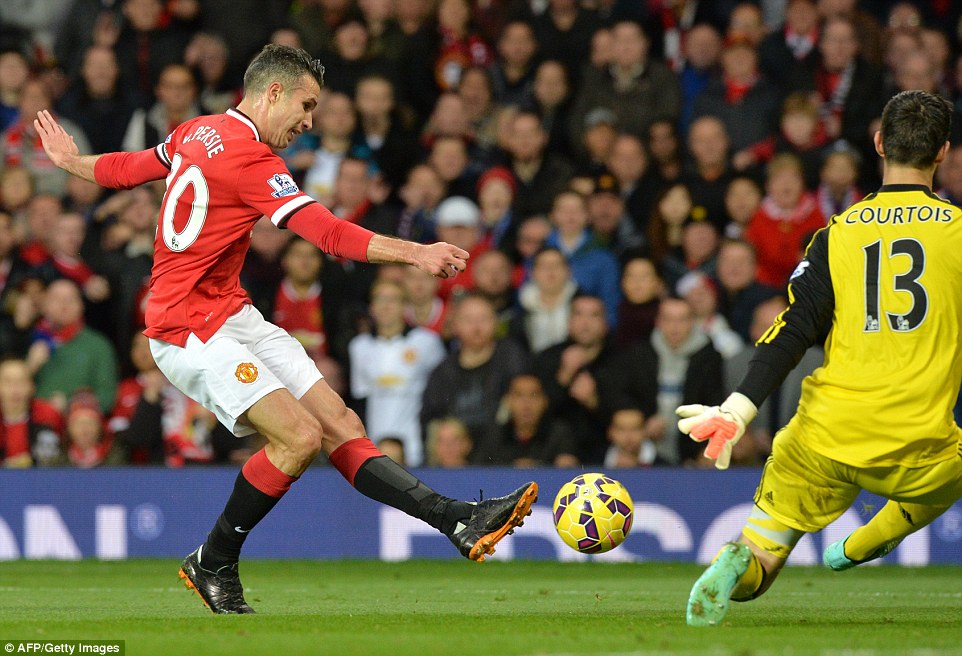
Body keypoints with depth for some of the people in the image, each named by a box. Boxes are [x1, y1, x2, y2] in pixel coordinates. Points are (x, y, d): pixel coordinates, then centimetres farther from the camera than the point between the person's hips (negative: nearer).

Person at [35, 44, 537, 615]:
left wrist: (70, 161, 47)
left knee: (340, 424, -3)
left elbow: (129, 168, 27)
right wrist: (416, 254, -34)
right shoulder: (249, 159, -18)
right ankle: (213, 566, -1)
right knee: (300, 437, -21)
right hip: (191, 331, -10)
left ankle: (463, 523, -13)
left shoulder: (199, 133, 11)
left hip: (232, 316, 10)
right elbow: (328, 232, -27)